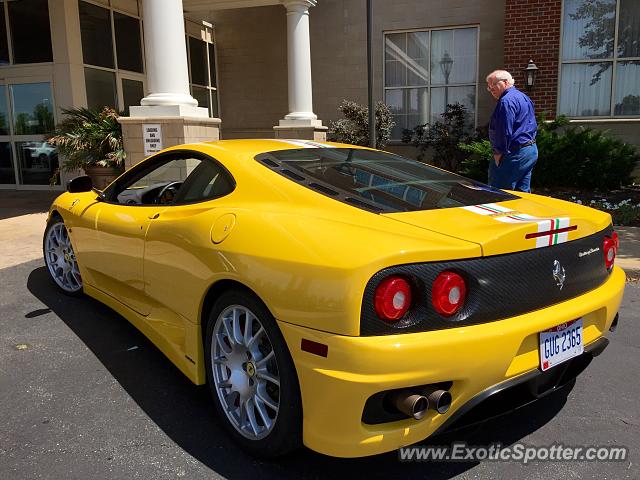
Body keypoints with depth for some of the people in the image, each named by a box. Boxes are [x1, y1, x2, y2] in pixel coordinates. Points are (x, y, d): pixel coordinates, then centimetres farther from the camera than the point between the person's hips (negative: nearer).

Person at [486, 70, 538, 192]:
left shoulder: (507, 101, -15)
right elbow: (533, 126, 21)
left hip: (516, 153, -11)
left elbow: (505, 130, -21)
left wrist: (499, 152, -14)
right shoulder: (524, 97, 19)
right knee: (523, 192, 14)